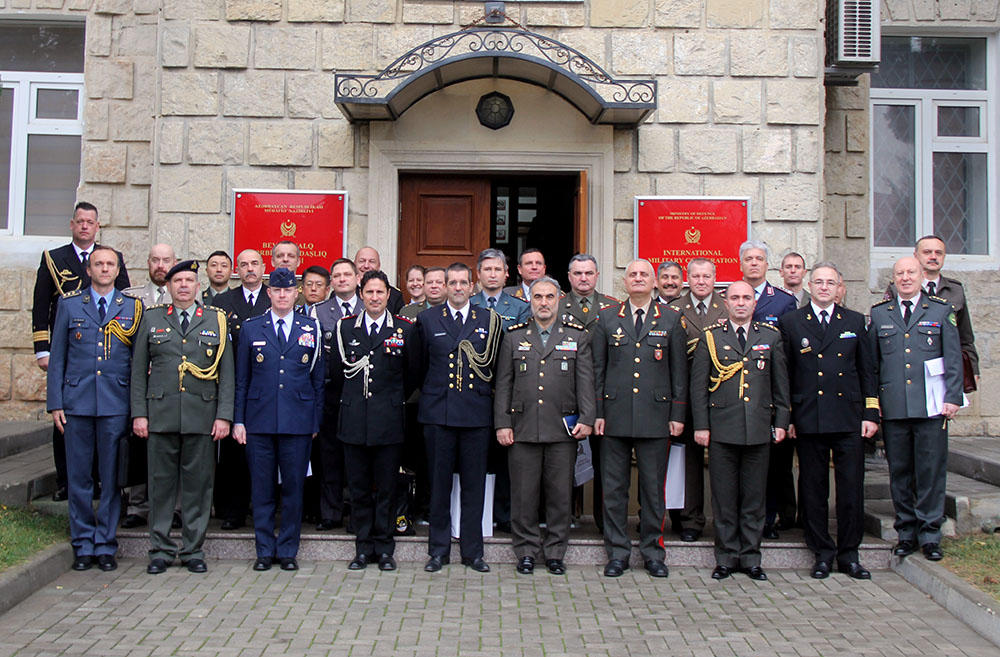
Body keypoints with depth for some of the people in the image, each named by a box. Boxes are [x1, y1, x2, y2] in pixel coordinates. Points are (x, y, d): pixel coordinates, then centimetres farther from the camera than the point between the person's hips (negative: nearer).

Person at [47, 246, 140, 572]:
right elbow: (57, 357, 9)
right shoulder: (69, 305, 10)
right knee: (79, 477, 5)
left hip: (116, 405, -1)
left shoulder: (132, 308, 7)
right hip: (77, 402, 1)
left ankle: (105, 546, 14)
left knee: (112, 477, 3)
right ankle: (83, 546, 17)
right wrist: (55, 403, 2)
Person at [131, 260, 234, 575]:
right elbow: (139, 369, 9)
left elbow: (226, 372, 5)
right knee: (161, 482, 5)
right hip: (160, 414, 1)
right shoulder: (151, 318, 11)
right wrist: (138, 413, 1)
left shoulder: (216, 321, 8)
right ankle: (161, 550, 16)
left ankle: (194, 550, 14)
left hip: (202, 415, 0)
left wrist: (224, 415, -3)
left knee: (198, 483, 3)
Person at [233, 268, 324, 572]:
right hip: (259, 421, 1)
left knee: (293, 488, 4)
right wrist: (238, 420, 2)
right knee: (262, 489, 6)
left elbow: (318, 378, 8)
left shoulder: (311, 328, 7)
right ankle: (264, 550, 18)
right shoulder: (251, 328, 8)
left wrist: (316, 421, 3)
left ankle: (288, 551, 16)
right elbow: (241, 379, 8)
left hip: (297, 421, 0)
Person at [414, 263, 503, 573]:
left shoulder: (490, 320, 6)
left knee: (474, 485, 5)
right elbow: (421, 366, 12)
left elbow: (496, 366, 10)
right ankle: (439, 549, 18)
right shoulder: (427, 319, 6)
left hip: (476, 413, 0)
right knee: (439, 483, 6)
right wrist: (430, 395, 12)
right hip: (437, 412, 0)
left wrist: (485, 395, 7)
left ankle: (472, 550, 17)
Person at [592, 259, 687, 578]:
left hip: (655, 417, 0)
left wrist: (677, 415, 1)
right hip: (615, 416, 1)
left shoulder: (671, 319, 7)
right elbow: (598, 369, 8)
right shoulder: (607, 318, 8)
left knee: (653, 487, 6)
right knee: (614, 487, 5)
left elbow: (679, 370, 6)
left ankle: (653, 552, 19)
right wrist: (597, 413, 1)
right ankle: (617, 552, 16)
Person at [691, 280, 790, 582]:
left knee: (754, 496, 7)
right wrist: (701, 425, -3)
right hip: (721, 429, -1)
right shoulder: (710, 337, 5)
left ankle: (751, 557, 18)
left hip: (759, 429, 1)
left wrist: (781, 421, 6)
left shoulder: (771, 336, 10)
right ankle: (726, 557, 15)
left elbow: (780, 384, 12)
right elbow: (698, 385, 3)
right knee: (724, 497, 4)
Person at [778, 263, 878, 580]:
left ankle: (849, 554, 16)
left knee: (851, 489, 3)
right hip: (808, 420, -1)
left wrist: (870, 414, 4)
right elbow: (784, 374, 4)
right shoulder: (790, 322, 6)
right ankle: (822, 553, 17)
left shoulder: (855, 321, 11)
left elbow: (867, 371, 11)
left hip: (849, 419, 1)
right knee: (813, 489, 5)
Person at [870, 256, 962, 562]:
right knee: (899, 473, 6)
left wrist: (952, 398, -4)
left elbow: (954, 359, 5)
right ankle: (906, 533, 17)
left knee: (931, 472, 1)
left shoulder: (942, 311, 8)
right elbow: (871, 363, 11)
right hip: (893, 408, 1)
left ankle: (930, 535, 12)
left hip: (931, 407, -1)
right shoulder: (879, 314, 11)